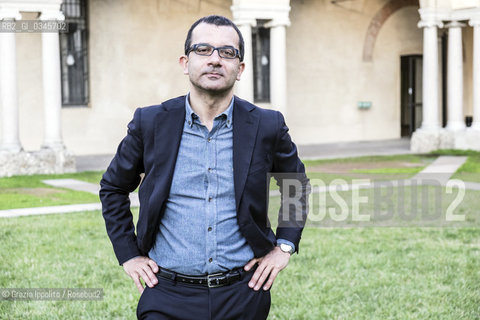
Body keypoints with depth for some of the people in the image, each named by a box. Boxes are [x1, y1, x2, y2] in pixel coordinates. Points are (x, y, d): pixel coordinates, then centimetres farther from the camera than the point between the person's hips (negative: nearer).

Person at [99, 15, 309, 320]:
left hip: (243, 294, 1)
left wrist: (284, 246, 7)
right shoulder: (151, 123, -2)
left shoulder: (267, 126, -1)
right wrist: (128, 254, 7)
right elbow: (113, 188, 13)